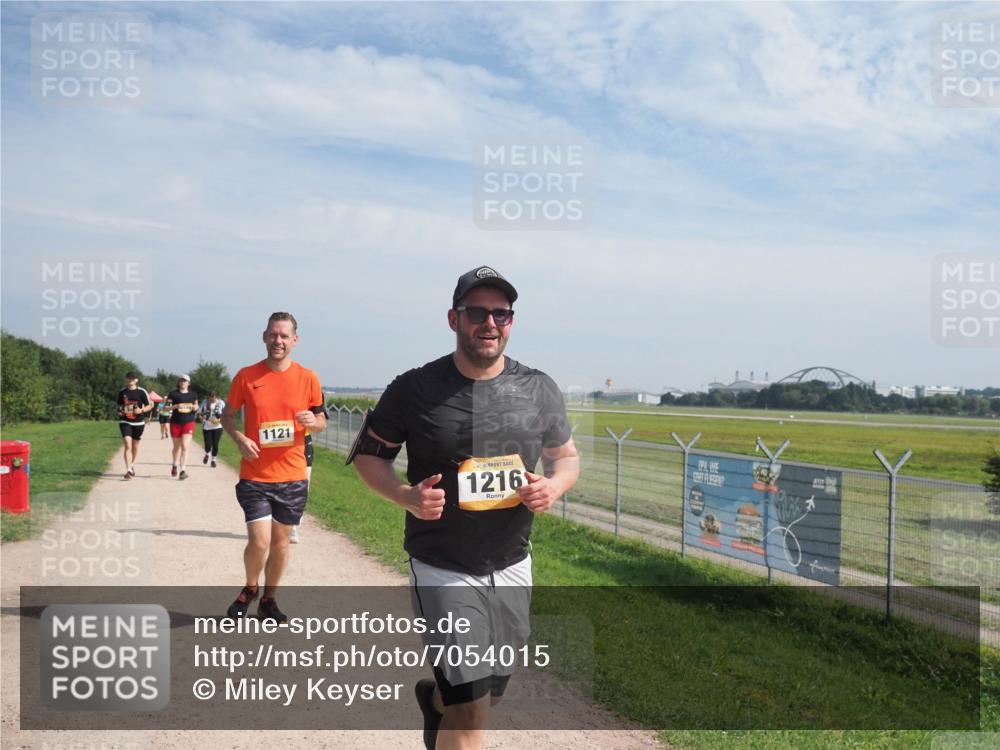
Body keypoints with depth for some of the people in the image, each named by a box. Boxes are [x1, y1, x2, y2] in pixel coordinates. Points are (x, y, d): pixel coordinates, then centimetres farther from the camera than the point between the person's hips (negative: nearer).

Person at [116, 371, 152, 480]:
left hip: (138, 422, 0)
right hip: (125, 422, 0)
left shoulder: (141, 392, -2)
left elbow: (150, 405, 1)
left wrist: (141, 410, -17)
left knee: (135, 446, 14)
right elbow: (118, 405, 18)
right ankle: (128, 470, -18)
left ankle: (132, 465, 38)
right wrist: (119, 412, -3)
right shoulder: (122, 392, 4)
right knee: (127, 445, -15)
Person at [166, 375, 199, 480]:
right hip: (175, 423, 0)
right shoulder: (173, 393, 0)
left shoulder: (193, 394, 7)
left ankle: (183, 470, -13)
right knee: (177, 446, 13)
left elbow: (196, 406, 19)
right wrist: (176, 406, -19)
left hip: (189, 423, 0)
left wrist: (196, 408, -5)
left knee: (185, 446, -13)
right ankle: (175, 465, 39)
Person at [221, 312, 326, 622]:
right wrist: (239, 439, -10)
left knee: (281, 540, 11)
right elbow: (228, 415, 9)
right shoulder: (246, 376, -2)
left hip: (292, 477, 2)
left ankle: (268, 599, 30)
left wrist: (312, 421, -15)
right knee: (259, 540, -9)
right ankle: (250, 589, 22)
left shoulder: (308, 378, 0)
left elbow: (321, 422, 9)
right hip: (255, 477, -1)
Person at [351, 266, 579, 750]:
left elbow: (567, 457, 10)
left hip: (512, 567, 5)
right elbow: (367, 454, 0)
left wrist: (553, 486, -13)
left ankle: (434, 698, 55)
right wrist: (406, 496, -19)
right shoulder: (415, 389, -11)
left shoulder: (539, 390, -2)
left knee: (489, 691, 22)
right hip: (443, 570, -4)